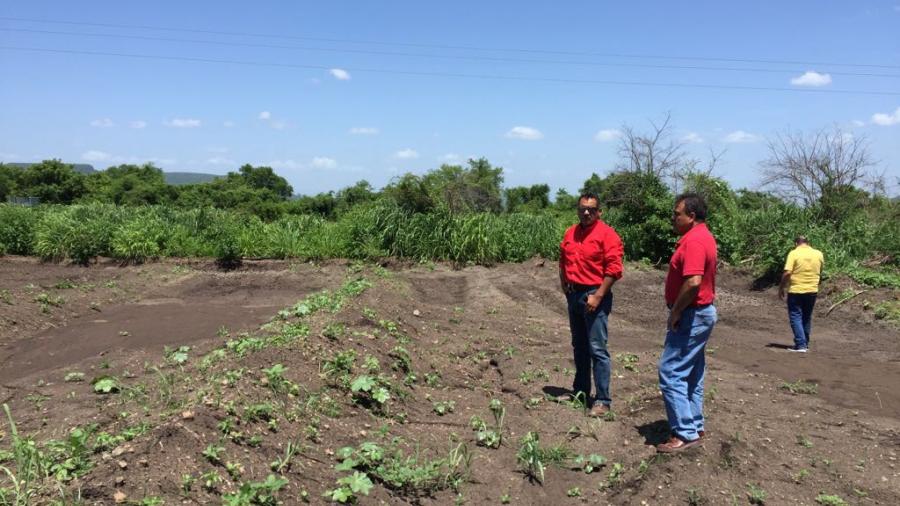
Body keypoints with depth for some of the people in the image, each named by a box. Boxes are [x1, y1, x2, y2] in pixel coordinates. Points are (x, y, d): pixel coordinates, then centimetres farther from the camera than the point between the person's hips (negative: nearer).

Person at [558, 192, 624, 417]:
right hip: (574, 295, 7)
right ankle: (580, 391, 29)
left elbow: (613, 269, -15)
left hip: (595, 295, -7)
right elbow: (563, 259, 23)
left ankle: (602, 400, 1)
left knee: (597, 349, -6)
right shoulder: (570, 233, 10)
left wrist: (598, 296, -18)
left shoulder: (607, 234, -10)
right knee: (579, 347, 16)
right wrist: (563, 282, 10)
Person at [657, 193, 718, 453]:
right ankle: (695, 426, 25)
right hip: (701, 314, 11)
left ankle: (685, 434, -4)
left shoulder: (694, 241, -20)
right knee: (692, 373, 16)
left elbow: (693, 282, -30)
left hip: (691, 316, -11)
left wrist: (675, 312, -19)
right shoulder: (703, 237, 14)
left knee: (671, 372, -8)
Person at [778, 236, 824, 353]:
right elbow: (820, 271, 15)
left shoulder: (794, 253, -10)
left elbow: (787, 273, -17)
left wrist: (781, 288, -7)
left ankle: (800, 345, -7)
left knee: (796, 317, 1)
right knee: (807, 317, 17)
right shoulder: (819, 254, 4)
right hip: (812, 290, 5)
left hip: (796, 290, -5)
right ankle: (805, 344, 24)